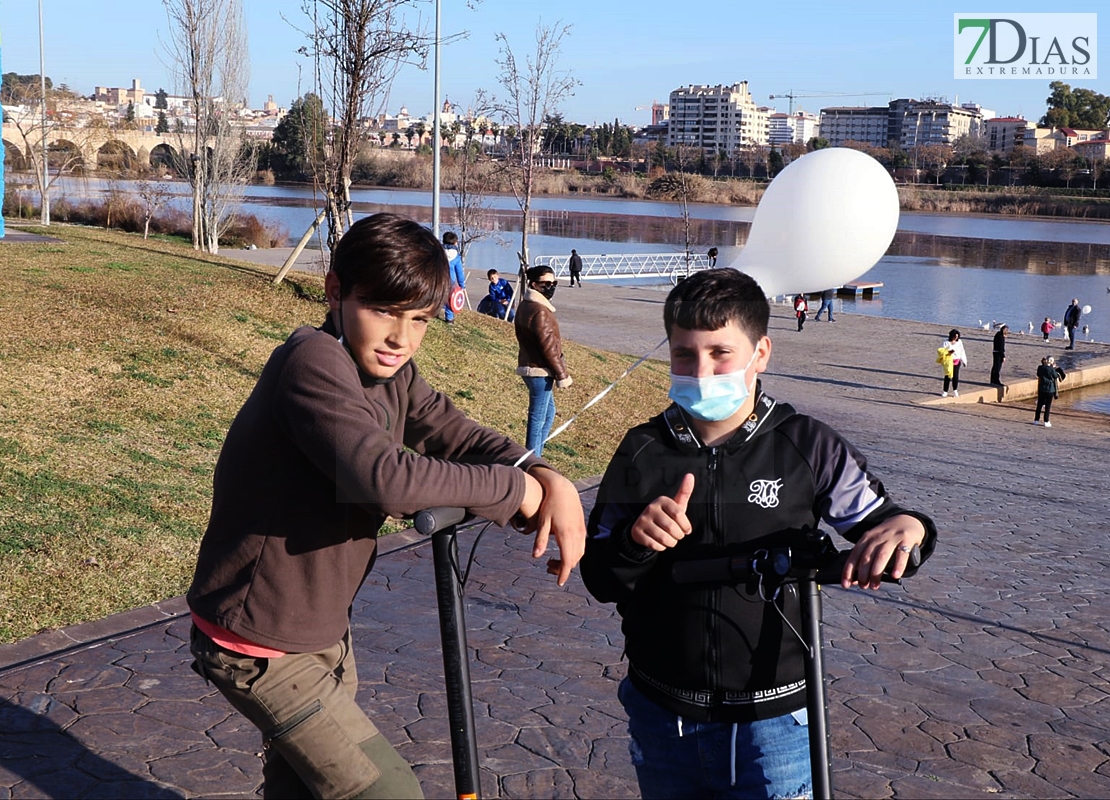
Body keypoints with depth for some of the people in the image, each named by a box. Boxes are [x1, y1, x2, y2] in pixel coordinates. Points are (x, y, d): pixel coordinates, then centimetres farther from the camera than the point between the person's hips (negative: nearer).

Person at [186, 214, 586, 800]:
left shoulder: (390, 372, 2)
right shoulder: (314, 361, -26)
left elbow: (458, 436, -1)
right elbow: (382, 476, -40)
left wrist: (549, 481, -21)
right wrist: (514, 488, -29)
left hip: (322, 630, 9)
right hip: (260, 646, -9)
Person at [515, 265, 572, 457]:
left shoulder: (526, 306, 13)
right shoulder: (539, 311, -20)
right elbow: (548, 347, -21)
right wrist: (562, 375, -14)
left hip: (532, 368, 11)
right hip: (540, 371, -11)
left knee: (548, 412, 20)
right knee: (538, 417, -3)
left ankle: (535, 455, 26)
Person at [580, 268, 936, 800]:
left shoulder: (806, 447, -7)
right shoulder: (643, 452, -3)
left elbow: (877, 523, 2)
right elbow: (599, 580, -1)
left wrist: (907, 527, -22)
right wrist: (636, 540, -22)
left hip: (771, 720, -2)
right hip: (661, 718, 3)